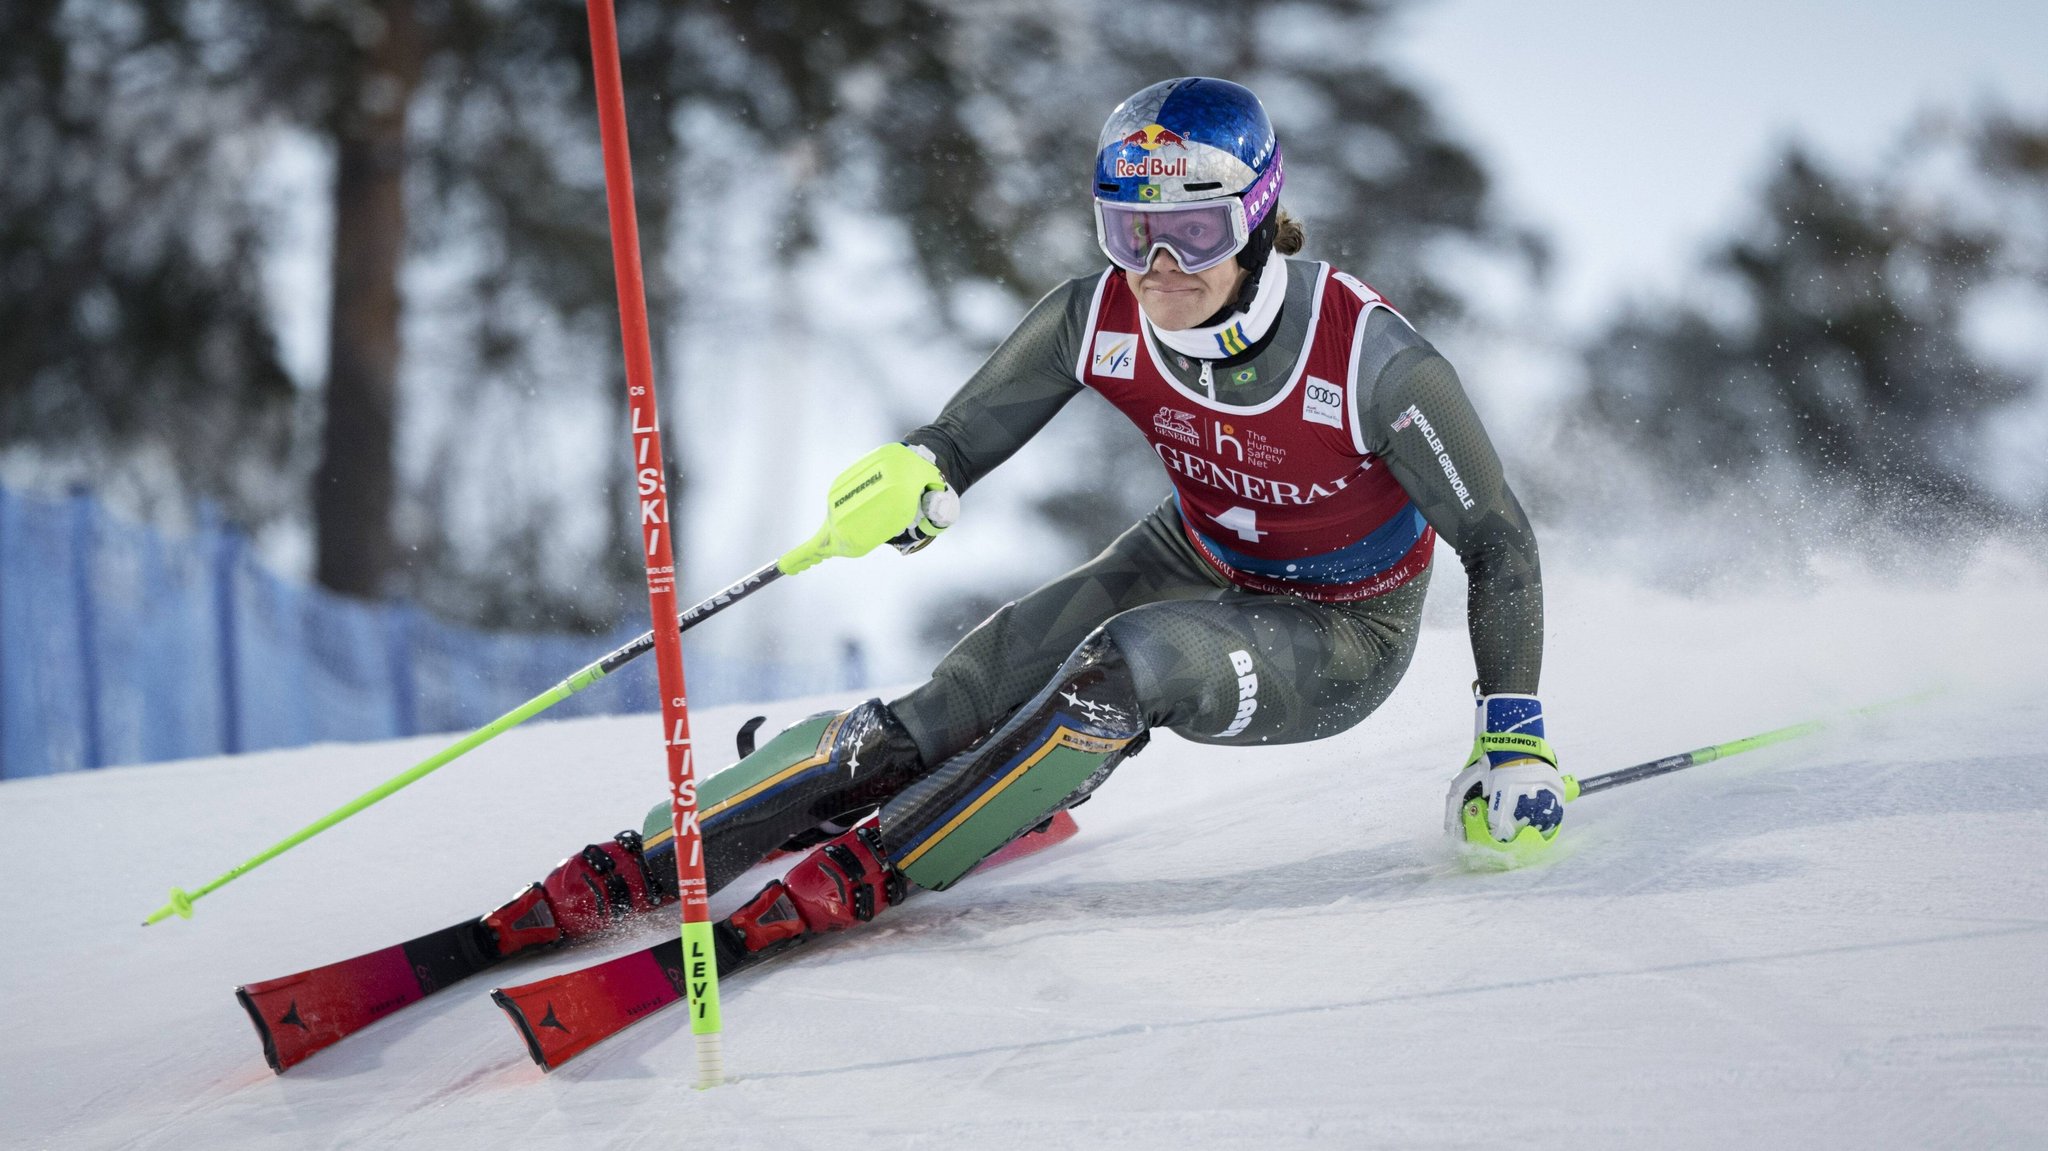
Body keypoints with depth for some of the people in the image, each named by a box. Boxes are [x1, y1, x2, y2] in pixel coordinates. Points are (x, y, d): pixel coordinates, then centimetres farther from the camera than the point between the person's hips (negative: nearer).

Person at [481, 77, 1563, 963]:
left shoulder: (1370, 358, -31)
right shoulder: (1098, 321, -20)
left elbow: (1499, 543, -20)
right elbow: (959, 442, -8)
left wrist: (1514, 741, -21)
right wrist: (913, 481, -33)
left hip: (1342, 638, -4)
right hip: (1199, 560, 4)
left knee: (1123, 665, -34)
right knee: (948, 708, -15)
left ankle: (863, 872, -25)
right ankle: (631, 870, -15)